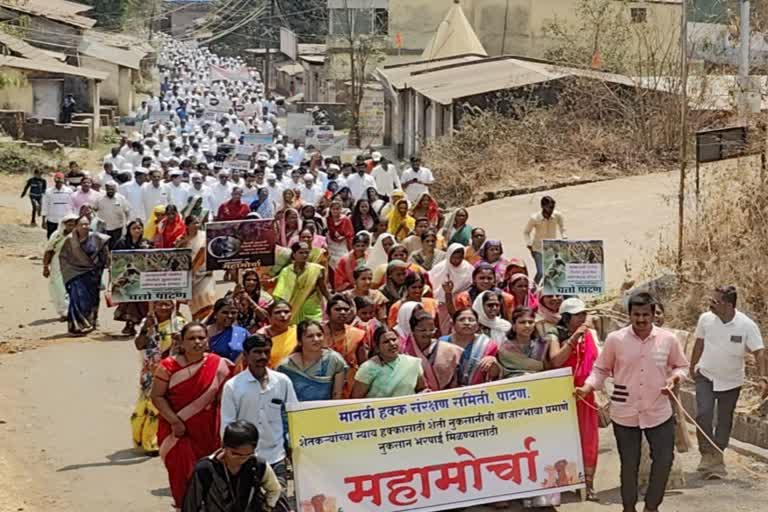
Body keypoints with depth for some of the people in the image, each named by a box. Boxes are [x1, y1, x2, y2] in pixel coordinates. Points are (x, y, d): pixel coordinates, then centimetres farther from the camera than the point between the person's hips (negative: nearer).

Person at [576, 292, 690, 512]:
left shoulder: (668, 339, -5)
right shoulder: (615, 339, -8)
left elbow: (681, 366, 10)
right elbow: (601, 369, 2)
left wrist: (674, 378, -11)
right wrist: (588, 387, -14)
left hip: (659, 412, 1)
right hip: (625, 413, -1)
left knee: (664, 460, 5)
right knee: (629, 463, 10)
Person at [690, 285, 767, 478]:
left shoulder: (747, 325, -20)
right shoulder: (705, 318, -12)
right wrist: (692, 367, 14)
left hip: (731, 381, -1)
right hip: (706, 376, 1)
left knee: (725, 420, 9)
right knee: (703, 413, -15)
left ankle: (717, 456, 26)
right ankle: (707, 454, 0)